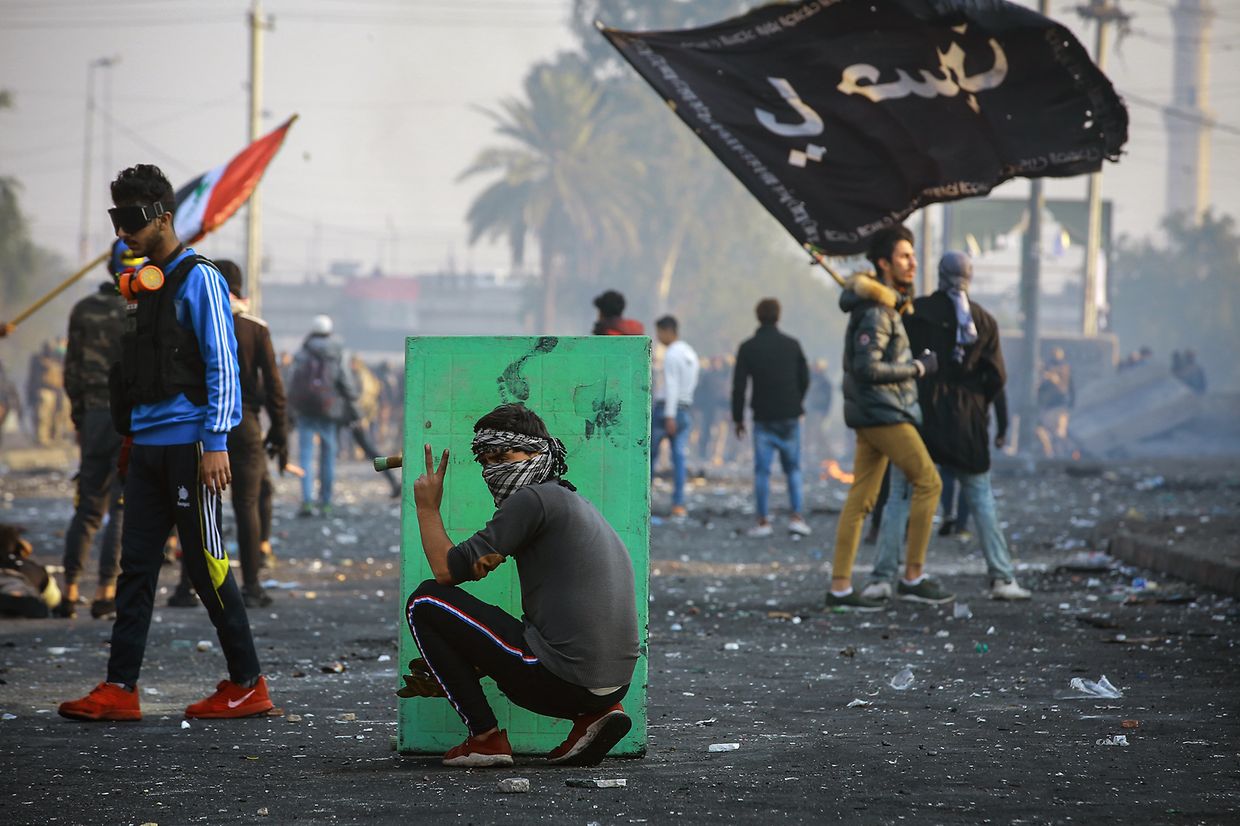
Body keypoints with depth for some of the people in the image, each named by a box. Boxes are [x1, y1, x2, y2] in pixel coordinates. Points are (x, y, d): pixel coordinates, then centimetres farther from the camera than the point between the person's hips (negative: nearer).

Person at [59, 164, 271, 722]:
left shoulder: (198, 279, -6)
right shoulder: (140, 283, 17)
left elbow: (223, 366, -11)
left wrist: (217, 444, -17)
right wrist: (127, 434, 19)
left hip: (189, 446, -8)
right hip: (146, 446, 8)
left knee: (207, 566, -3)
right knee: (136, 566, 4)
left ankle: (247, 685, 5)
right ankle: (120, 688, 5)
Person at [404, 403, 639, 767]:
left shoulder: (534, 499, -6)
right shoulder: (579, 505, 23)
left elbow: (448, 570, -6)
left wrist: (427, 508, 11)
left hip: (560, 679, -9)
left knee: (425, 601, 3)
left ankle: (485, 737, 2)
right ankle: (595, 713, 13)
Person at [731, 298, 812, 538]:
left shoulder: (748, 347, -4)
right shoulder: (792, 345, 1)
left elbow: (739, 385, -4)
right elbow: (804, 380, 6)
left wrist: (738, 418, 5)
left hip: (763, 418, -2)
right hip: (790, 418, 2)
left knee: (762, 470, 2)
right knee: (793, 468, 10)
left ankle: (763, 521, 0)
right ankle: (796, 517, 1)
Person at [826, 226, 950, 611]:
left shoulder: (888, 306, 16)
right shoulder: (876, 311, -16)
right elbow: (867, 367, -24)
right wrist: (917, 368, -15)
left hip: (874, 415, 10)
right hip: (882, 412, -10)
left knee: (860, 499, 6)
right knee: (928, 482, -7)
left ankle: (840, 587, 5)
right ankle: (913, 578, -3)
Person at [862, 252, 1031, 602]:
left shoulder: (917, 310, -4)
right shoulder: (984, 320, 4)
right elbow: (997, 376, 4)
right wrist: (1001, 422, 11)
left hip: (920, 414, -2)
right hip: (967, 423, 2)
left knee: (899, 497, 2)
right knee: (981, 499, 10)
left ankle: (882, 578, -3)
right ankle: (1002, 577, 5)